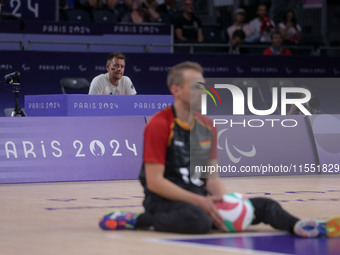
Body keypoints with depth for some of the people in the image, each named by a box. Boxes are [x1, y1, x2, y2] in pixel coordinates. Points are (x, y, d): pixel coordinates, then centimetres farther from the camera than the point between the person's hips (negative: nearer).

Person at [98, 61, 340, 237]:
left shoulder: (207, 127, 13)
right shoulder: (160, 125, -10)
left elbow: (211, 177, 15)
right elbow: (154, 181, -16)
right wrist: (199, 202, -22)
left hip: (200, 197, 7)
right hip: (165, 199, -7)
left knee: (264, 205, -10)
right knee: (199, 221, -40)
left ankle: (297, 226, -37)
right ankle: (137, 220, -22)